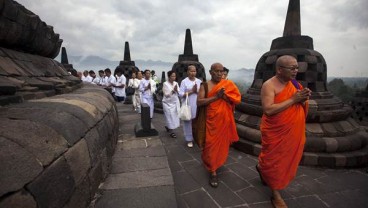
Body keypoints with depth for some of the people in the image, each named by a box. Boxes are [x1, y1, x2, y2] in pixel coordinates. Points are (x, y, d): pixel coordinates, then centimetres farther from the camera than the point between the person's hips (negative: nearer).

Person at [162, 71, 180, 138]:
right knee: (170, 117, -2)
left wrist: (176, 90, -19)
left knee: (175, 117, 8)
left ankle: (167, 127, 33)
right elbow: (166, 94, -15)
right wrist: (173, 90, -24)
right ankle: (171, 131, 14)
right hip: (168, 103, -5)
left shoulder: (176, 83, 4)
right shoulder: (165, 84, -10)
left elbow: (179, 93, 1)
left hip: (175, 102, 5)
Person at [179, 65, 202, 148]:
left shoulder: (199, 81, 10)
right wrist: (191, 91, -14)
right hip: (188, 105, -3)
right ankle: (189, 139, 15)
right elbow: (180, 94, -9)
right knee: (188, 121, 2)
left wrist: (197, 91, -11)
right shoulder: (184, 81, -2)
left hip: (197, 105, 3)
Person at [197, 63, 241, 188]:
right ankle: (213, 171, 12)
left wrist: (224, 95, -20)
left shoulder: (229, 84, 1)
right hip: (211, 120, -2)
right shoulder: (205, 86, -4)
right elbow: (199, 102, -14)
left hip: (225, 120, 3)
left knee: (223, 142, 15)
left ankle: (218, 162, 43)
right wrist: (216, 97, -21)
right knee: (211, 144, -1)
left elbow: (237, 99, -4)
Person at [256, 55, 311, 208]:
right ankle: (276, 194, 27)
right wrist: (293, 99, -24)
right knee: (275, 161, 7)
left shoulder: (294, 83, 5)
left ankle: (262, 168, 48)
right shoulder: (269, 85, -18)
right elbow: (268, 110, -29)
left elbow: (302, 107, 11)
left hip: (293, 131, 7)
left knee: (287, 158, 21)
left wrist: (303, 99, -12)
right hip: (276, 132, -7)